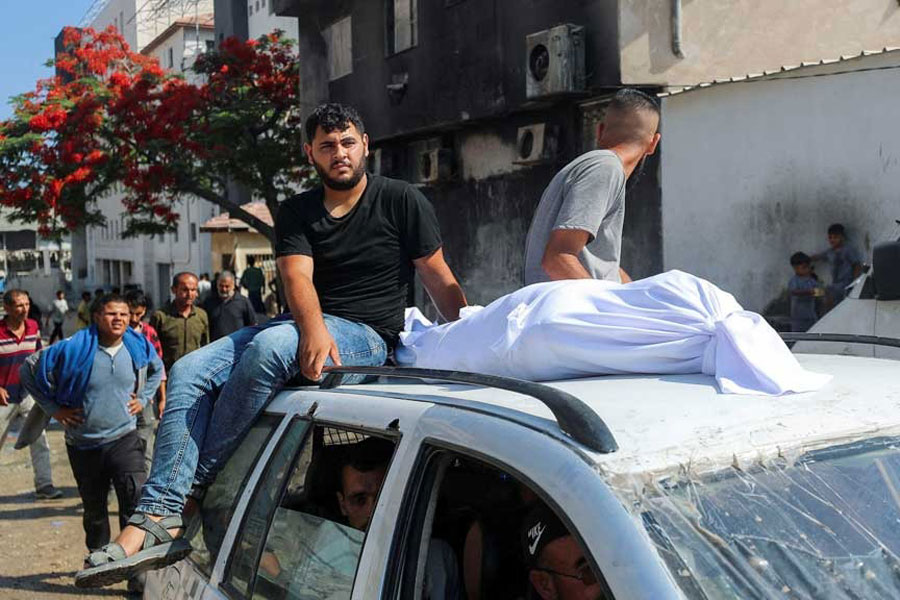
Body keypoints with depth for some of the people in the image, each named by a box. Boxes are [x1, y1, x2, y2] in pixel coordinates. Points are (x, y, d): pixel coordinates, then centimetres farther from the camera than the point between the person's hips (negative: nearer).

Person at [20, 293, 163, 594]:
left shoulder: (139, 347, -4)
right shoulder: (74, 349, -14)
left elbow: (157, 369, 19)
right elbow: (28, 370, -4)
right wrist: (54, 408, -6)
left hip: (124, 438, 0)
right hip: (84, 444, 0)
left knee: (135, 500, -17)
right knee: (94, 507, 16)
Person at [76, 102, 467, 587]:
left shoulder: (401, 201, 4)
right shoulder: (297, 212, 12)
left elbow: (441, 283, 3)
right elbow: (297, 277, -6)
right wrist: (313, 329, -27)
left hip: (367, 335, -5)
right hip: (306, 325, 6)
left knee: (269, 348, -35)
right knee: (188, 373, -13)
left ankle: (190, 494, -25)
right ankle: (159, 516, -25)